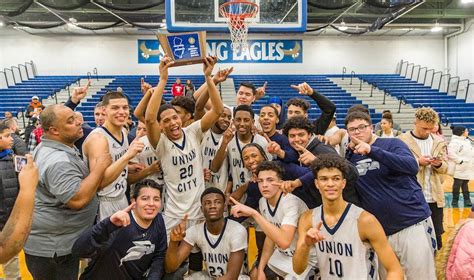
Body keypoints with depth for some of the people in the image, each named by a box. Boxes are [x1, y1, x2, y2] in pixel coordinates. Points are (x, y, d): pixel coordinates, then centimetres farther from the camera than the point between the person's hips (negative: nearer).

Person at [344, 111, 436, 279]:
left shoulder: (392, 144, -6)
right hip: (379, 232, 4)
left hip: (413, 224, -4)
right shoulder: (349, 156, 6)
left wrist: (371, 150, -34)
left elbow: (412, 167, -24)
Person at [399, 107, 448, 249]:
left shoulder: (438, 142, 10)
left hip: (435, 197, 4)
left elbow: (445, 167, 12)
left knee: (436, 236, 11)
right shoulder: (402, 140, -5)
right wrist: (418, 162, -20)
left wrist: (439, 164, -11)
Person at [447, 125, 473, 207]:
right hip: (459, 168, -9)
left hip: (467, 168, 9)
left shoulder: (467, 141, 15)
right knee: (457, 184, 0)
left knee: (465, 184, 16)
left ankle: (467, 200, 25)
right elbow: (450, 153, -27)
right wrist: (460, 160, -24)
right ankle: (455, 201, 10)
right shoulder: (455, 142, -17)